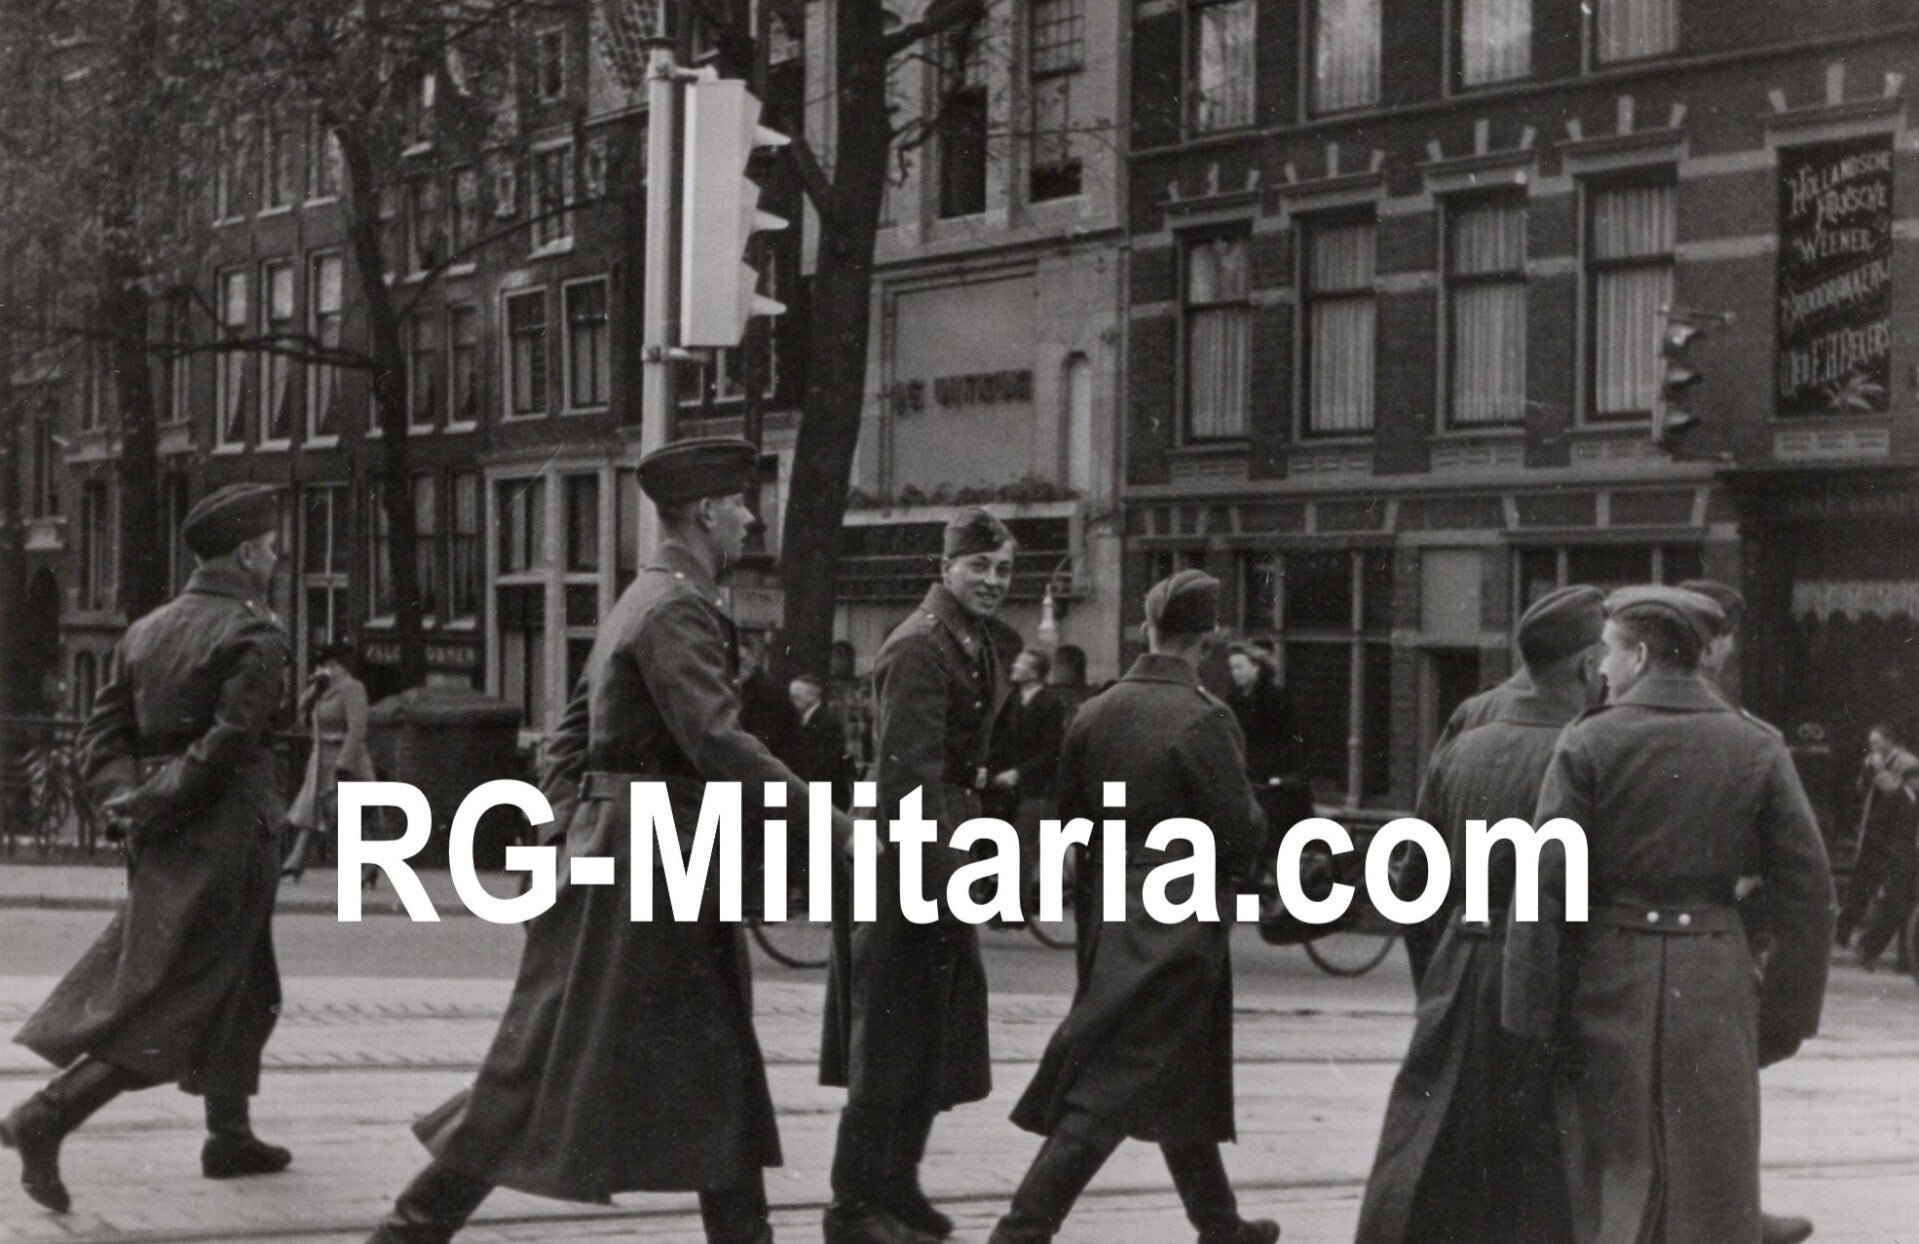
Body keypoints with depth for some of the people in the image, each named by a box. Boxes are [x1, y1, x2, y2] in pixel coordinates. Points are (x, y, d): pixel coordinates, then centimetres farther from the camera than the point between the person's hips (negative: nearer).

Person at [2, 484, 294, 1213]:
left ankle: (229, 1137, 30)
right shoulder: (254, 638, -12)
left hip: (160, 846, 8)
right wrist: (151, 804, -13)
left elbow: (102, 735, 6)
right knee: (172, 1005, -7)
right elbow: (226, 744, -20)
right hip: (225, 839, -8)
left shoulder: (147, 632, 10)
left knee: (242, 992, 21)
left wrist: (125, 796, -5)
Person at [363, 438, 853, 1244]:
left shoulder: (644, 602, 15)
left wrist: (561, 829, 16)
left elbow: (573, 734, 19)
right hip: (640, 863, -10)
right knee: (551, 1061, -3)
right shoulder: (677, 609, -16)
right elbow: (715, 740, -27)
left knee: (717, 1064, 11)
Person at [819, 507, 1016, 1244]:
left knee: (935, 1036, 15)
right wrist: (942, 874, -27)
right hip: (912, 860, -9)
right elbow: (909, 772, -23)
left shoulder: (978, 645, 14)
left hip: (947, 862, 9)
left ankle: (895, 1183, 26)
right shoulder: (919, 649, -16)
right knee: (892, 1037, -4)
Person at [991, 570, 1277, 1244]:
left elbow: (1068, 817, 8)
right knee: (1107, 1091, -5)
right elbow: (1241, 835, -16)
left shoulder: (1094, 714, 2)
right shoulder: (1202, 719, -17)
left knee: (1185, 1080, 21)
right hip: (1177, 927, -7)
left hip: (1113, 917, 7)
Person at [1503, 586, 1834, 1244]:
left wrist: (1532, 1019, -4)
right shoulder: (1757, 750, 2)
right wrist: (1784, 1017, 6)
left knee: (1609, 1186, 8)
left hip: (1609, 980, -1)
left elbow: (1545, 887, -8)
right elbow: (1807, 889, 0)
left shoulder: (1587, 744, -5)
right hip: (1716, 988, 1)